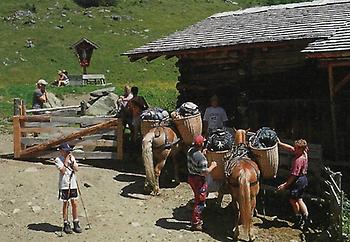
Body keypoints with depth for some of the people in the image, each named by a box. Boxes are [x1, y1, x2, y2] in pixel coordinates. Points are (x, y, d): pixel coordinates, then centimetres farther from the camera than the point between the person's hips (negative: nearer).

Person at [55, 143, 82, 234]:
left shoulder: (72, 157, 8)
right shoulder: (58, 160, -6)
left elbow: (76, 169, 0)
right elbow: (63, 171, -17)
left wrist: (72, 161, -10)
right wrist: (66, 161, -16)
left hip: (73, 184, 4)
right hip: (64, 185, -4)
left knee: (74, 203, 5)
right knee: (65, 204, 4)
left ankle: (76, 224, 15)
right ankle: (66, 224, 15)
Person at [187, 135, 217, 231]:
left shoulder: (190, 151, -3)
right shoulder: (201, 158, -29)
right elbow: (205, 172, -25)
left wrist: (202, 153, 15)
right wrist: (212, 166, -10)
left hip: (191, 177, 9)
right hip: (199, 180, -9)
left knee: (197, 199, 25)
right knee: (200, 202, 6)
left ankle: (197, 219, 40)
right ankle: (195, 223, 15)